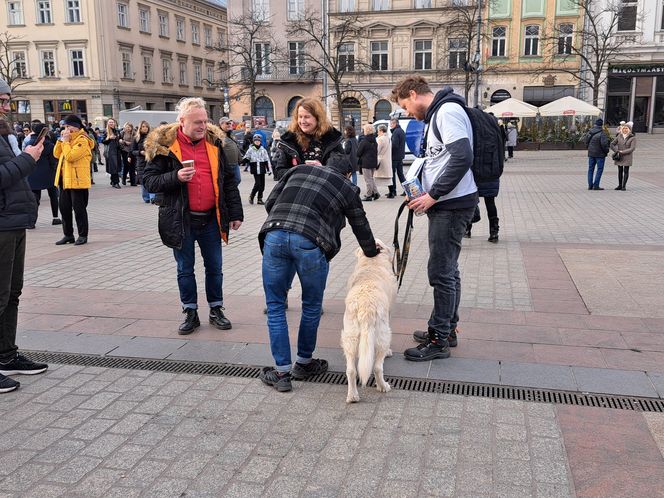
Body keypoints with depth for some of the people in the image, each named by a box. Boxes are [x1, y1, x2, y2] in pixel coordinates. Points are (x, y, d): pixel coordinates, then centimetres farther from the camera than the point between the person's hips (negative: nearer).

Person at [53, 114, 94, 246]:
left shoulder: (82, 140, -12)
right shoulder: (68, 139, 16)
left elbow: (70, 156, -22)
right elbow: (57, 154, 10)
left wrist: (65, 141, -13)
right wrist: (61, 140, 2)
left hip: (77, 180, -9)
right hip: (65, 180, 9)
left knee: (79, 208, -2)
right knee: (64, 208, 11)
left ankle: (83, 235, 8)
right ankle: (68, 235, 20)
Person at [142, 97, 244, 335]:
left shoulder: (214, 141, 4)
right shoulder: (163, 144, -6)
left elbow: (228, 180, 8)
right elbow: (149, 181, -6)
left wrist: (235, 213, 5)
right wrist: (175, 177, -23)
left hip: (210, 218, 2)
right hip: (181, 220, -2)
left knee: (214, 267, 11)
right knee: (185, 269, 10)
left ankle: (216, 310, 27)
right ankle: (190, 313, 23)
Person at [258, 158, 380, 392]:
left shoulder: (298, 170, 26)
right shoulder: (347, 188, 21)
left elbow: (270, 202, 19)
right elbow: (361, 226, 30)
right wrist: (372, 252, 48)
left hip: (274, 235, 2)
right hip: (310, 242, -2)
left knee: (275, 306, 13)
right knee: (312, 306, 20)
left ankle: (282, 372, 16)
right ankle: (303, 363, 34)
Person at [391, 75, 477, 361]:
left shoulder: (448, 111, -13)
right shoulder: (437, 114, 19)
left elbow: (462, 158, -24)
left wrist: (433, 195, -19)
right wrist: (424, 193, 9)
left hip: (452, 205, -10)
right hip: (445, 203, 10)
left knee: (441, 272, -5)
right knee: (447, 270, 16)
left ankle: (439, 341, 3)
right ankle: (447, 329, 28)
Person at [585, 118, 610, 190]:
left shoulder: (589, 132, 3)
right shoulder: (602, 133, -17)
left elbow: (586, 142, 10)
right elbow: (604, 144, -20)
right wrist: (607, 150, -4)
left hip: (591, 153, 6)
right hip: (600, 154, -6)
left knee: (591, 169, 12)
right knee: (600, 169, 2)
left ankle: (590, 185, 12)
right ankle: (596, 186, -1)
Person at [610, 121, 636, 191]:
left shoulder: (633, 138, -6)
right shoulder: (619, 136, 4)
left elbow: (632, 148, -13)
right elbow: (612, 144, 6)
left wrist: (622, 152, -16)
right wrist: (616, 151, -8)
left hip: (627, 157, -3)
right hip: (619, 157, 3)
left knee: (626, 171, 0)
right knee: (620, 171, 8)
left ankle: (624, 186, 4)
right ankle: (619, 185, 15)